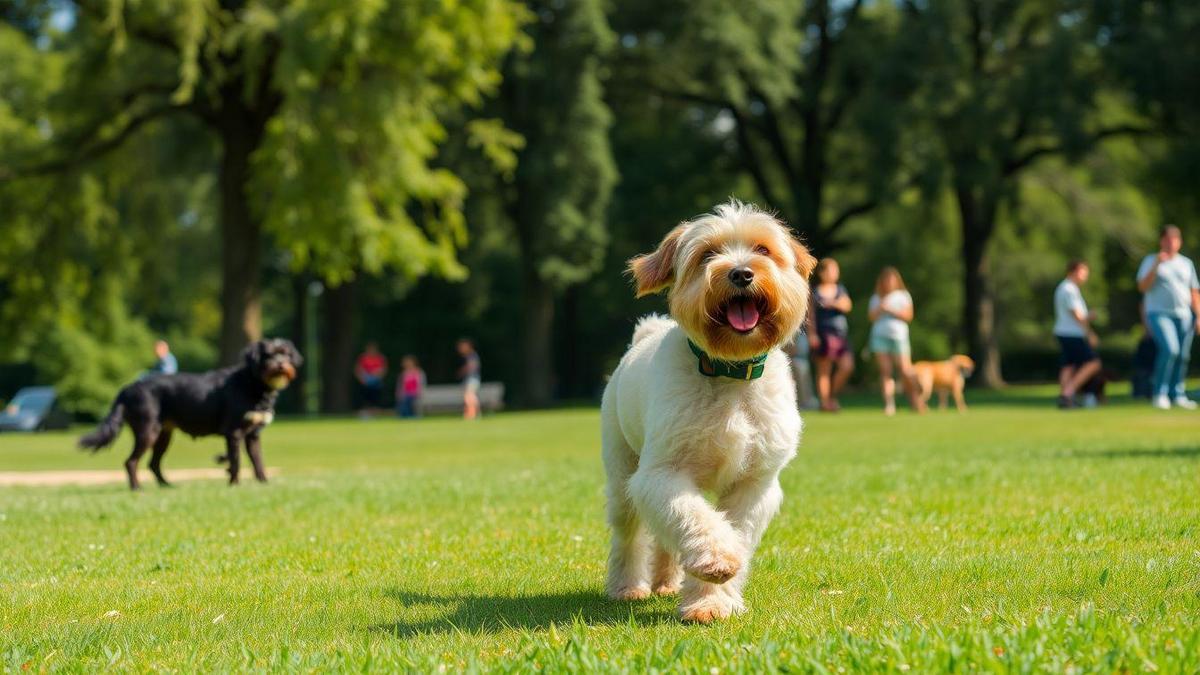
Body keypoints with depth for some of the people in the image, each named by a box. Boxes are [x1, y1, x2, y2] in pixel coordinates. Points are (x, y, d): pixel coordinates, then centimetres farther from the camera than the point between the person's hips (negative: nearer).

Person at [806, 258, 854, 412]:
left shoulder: (841, 290, 14)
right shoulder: (815, 292, 2)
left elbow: (847, 306, 0)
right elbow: (811, 315, 0)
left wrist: (835, 303, -20)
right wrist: (812, 334, -11)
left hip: (841, 334, 4)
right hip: (823, 334, -4)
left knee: (847, 366, -7)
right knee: (824, 370, -4)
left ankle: (833, 395, 11)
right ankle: (824, 401, -1)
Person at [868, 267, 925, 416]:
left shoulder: (903, 295, 10)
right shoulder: (876, 298, 16)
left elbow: (908, 315, 0)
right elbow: (871, 317, 7)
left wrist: (890, 310, -8)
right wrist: (880, 308, -10)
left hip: (898, 335, -2)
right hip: (880, 336, 2)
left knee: (905, 371, -9)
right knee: (885, 371, -7)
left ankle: (914, 397, 11)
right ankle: (889, 405, -10)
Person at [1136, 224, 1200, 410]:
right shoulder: (1151, 261, 4)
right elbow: (1143, 287, -8)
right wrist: (1156, 265, -16)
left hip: (1183, 316, 4)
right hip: (1159, 313, -4)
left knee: (1183, 356, 0)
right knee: (1170, 349, -22)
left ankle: (1177, 395, 11)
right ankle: (1160, 394, -14)